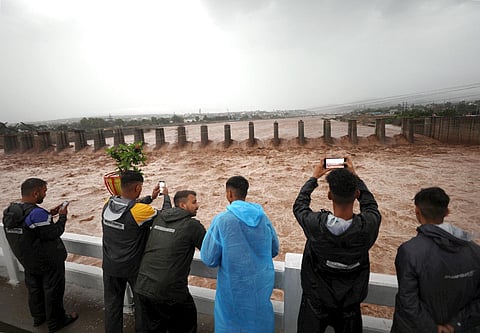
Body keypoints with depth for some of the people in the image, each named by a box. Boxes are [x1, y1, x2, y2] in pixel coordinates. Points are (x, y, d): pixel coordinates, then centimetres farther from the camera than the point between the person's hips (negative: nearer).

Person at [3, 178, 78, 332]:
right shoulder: (37, 213, -32)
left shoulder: (10, 210, -5)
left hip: (27, 260, 8)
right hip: (48, 261, -8)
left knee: (34, 288, 26)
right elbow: (53, 233, -26)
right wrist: (62, 216, -14)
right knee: (53, 291, 11)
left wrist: (48, 214, 2)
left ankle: (38, 316, 45)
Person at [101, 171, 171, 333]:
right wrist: (166, 196, -2)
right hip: (133, 267, -5)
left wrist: (151, 197, 7)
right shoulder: (140, 211, -29)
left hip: (110, 266, 5)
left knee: (112, 304, 23)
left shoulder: (108, 204, -12)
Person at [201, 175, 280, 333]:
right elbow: (274, 250, 6)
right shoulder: (263, 217, -6)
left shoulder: (222, 220, -18)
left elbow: (209, 259, -13)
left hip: (235, 289, -3)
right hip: (262, 287, 4)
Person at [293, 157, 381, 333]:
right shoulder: (369, 225, -27)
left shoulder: (316, 224, -31)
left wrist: (314, 177, 4)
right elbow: (370, 204, -1)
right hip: (349, 304, 2)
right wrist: (354, 176, 6)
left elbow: (299, 205, -7)